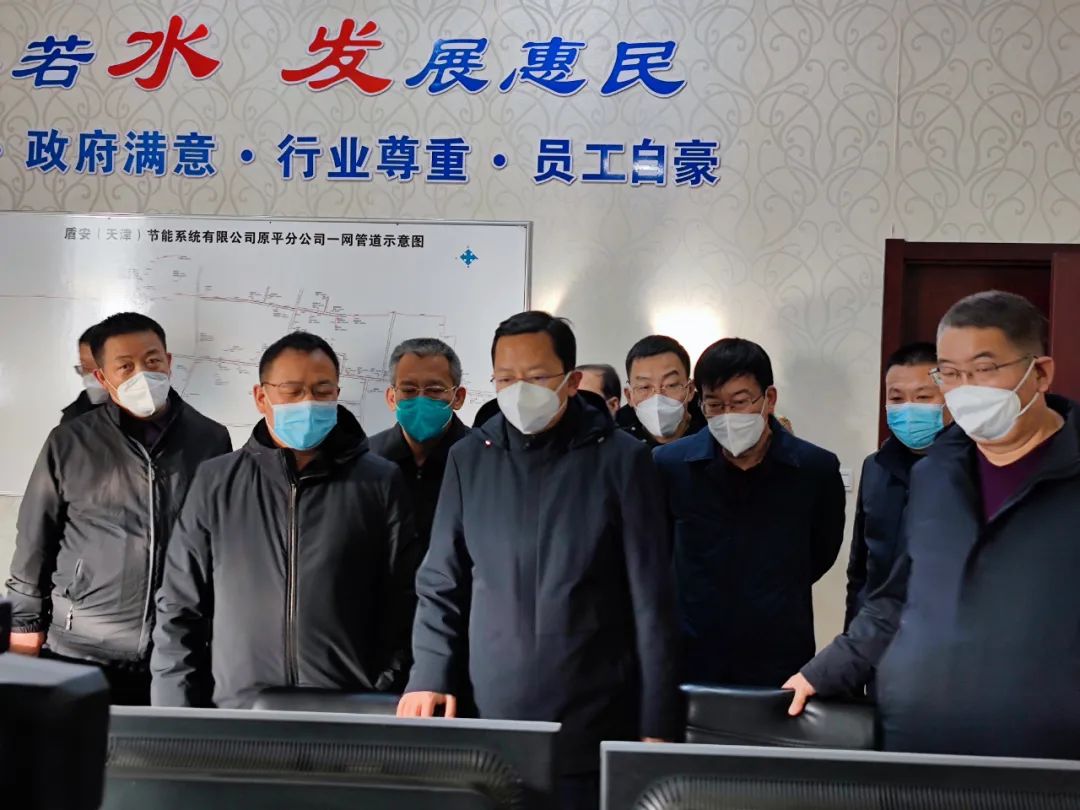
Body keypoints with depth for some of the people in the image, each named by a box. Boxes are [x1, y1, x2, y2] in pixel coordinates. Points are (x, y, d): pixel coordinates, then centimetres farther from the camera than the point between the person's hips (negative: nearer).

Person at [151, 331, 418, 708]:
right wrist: (178, 724, 3)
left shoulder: (380, 484, 3)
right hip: (237, 715, 1)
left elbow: (402, 612, 1)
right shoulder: (215, 484, 7)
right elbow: (179, 612, 9)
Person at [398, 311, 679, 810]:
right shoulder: (469, 459, 6)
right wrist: (430, 679, -4)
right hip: (489, 723, 3)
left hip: (593, 732, -2)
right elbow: (441, 586, 10)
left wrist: (656, 725, -4)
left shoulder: (621, 460, -2)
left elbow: (650, 601, -2)